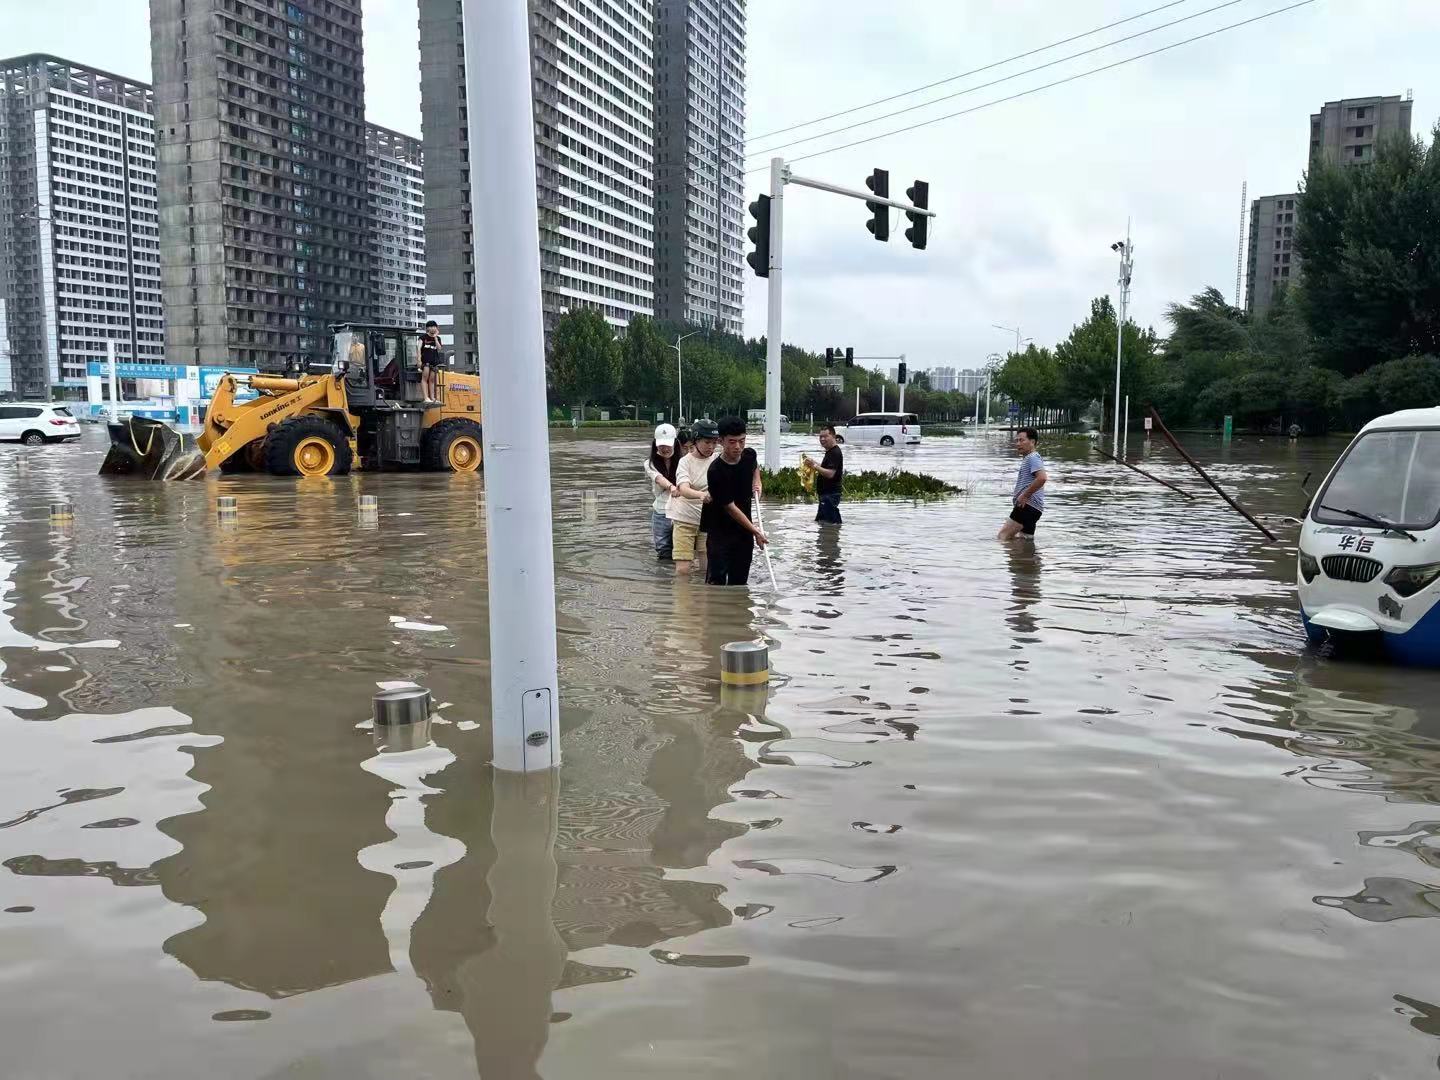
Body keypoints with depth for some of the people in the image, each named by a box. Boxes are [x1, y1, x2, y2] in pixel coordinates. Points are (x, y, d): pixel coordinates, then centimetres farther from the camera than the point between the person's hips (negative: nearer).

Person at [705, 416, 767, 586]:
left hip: (745, 531, 6)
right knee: (716, 580, -9)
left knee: (739, 582, 10)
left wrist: (756, 482, 5)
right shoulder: (716, 471, -22)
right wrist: (755, 531, -16)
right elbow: (730, 507, -19)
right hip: (721, 532, -6)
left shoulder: (749, 455, -4)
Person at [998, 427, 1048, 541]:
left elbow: (1042, 478, -29)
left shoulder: (1033, 457, -11)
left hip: (1028, 506, -11)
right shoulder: (1028, 458, 24)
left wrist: (1025, 495, -22)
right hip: (1030, 507, 11)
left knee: (1003, 535, -17)